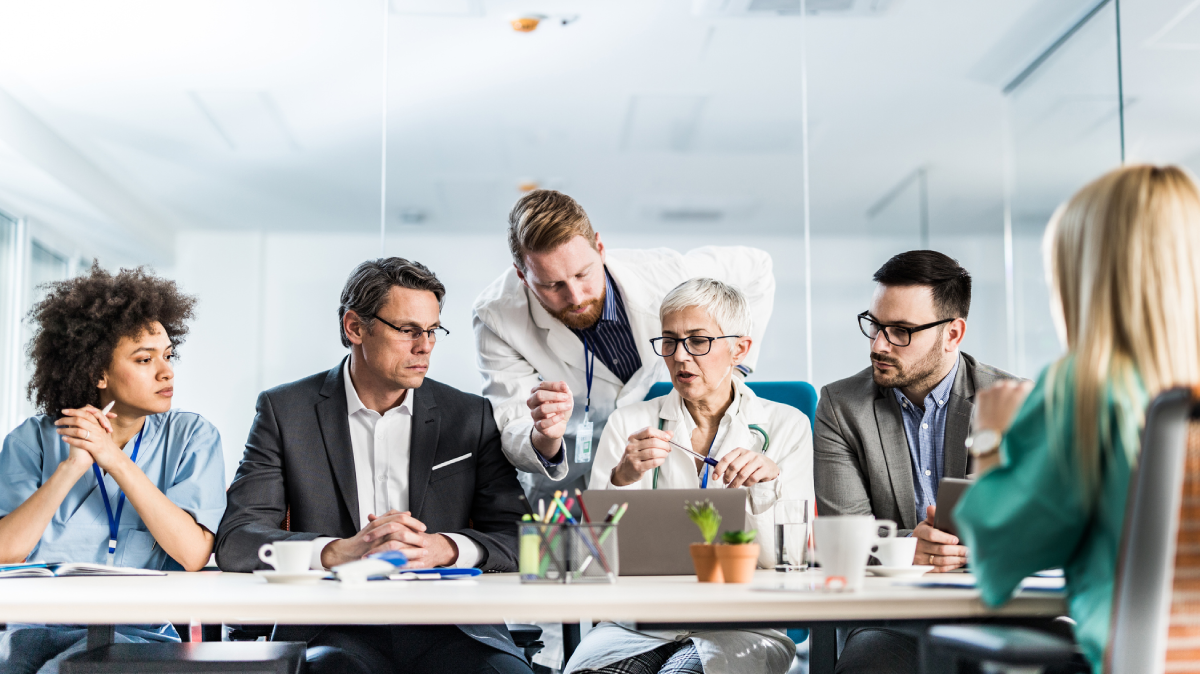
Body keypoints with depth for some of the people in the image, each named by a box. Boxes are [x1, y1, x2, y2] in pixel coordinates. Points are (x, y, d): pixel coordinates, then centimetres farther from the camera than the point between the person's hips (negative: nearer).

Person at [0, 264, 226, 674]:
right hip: (35, 628, 2)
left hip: (136, 630, -2)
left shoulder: (191, 437, 4)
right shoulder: (34, 440, 7)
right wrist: (73, 466, -11)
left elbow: (193, 554, -9)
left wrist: (116, 461, -11)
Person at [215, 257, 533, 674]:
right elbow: (235, 542, -1)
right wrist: (340, 551, -19)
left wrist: (442, 548, -15)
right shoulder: (286, 411, 8)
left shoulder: (470, 416, 11)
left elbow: (517, 540, 6)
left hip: (447, 628, 2)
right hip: (329, 630, -2)